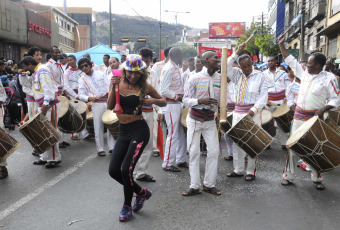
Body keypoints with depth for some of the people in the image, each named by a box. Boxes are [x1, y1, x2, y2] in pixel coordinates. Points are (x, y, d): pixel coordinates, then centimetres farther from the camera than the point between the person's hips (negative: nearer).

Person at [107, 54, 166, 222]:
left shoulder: (144, 87, -4)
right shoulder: (117, 82, 3)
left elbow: (164, 102, 7)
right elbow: (110, 106, -4)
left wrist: (153, 101, -14)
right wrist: (113, 87, -16)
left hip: (139, 130, -5)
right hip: (123, 132, 5)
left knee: (126, 169, -11)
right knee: (113, 170, 1)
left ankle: (127, 207, 14)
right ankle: (142, 192, 25)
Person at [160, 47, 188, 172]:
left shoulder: (175, 68, 15)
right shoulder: (168, 69, -16)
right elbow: (164, 91, -22)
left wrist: (182, 95, 11)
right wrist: (177, 96, -16)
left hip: (178, 104, 10)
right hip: (171, 105, -10)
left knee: (182, 134, 13)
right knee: (173, 135, -5)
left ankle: (181, 160, 25)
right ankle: (167, 164, 5)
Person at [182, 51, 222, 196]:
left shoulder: (221, 79, 1)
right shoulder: (195, 78, -10)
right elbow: (185, 100, -11)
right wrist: (200, 101, -27)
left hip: (210, 120, 3)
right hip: (194, 119, -3)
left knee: (214, 151, -2)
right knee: (193, 152, -2)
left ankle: (209, 184, 13)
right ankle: (194, 186, 8)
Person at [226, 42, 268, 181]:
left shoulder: (260, 76, 0)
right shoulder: (237, 74, 9)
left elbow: (264, 96, -6)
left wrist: (254, 109, -19)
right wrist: (237, 53, -10)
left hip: (253, 113, -4)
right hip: (238, 112, 4)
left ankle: (251, 171, 10)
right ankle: (238, 170, 19)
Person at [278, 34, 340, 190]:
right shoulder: (304, 73, 6)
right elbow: (290, 61, 14)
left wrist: (323, 109, -21)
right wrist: (281, 45, 13)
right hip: (299, 116, 4)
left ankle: (317, 179, 19)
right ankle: (288, 176, 13)